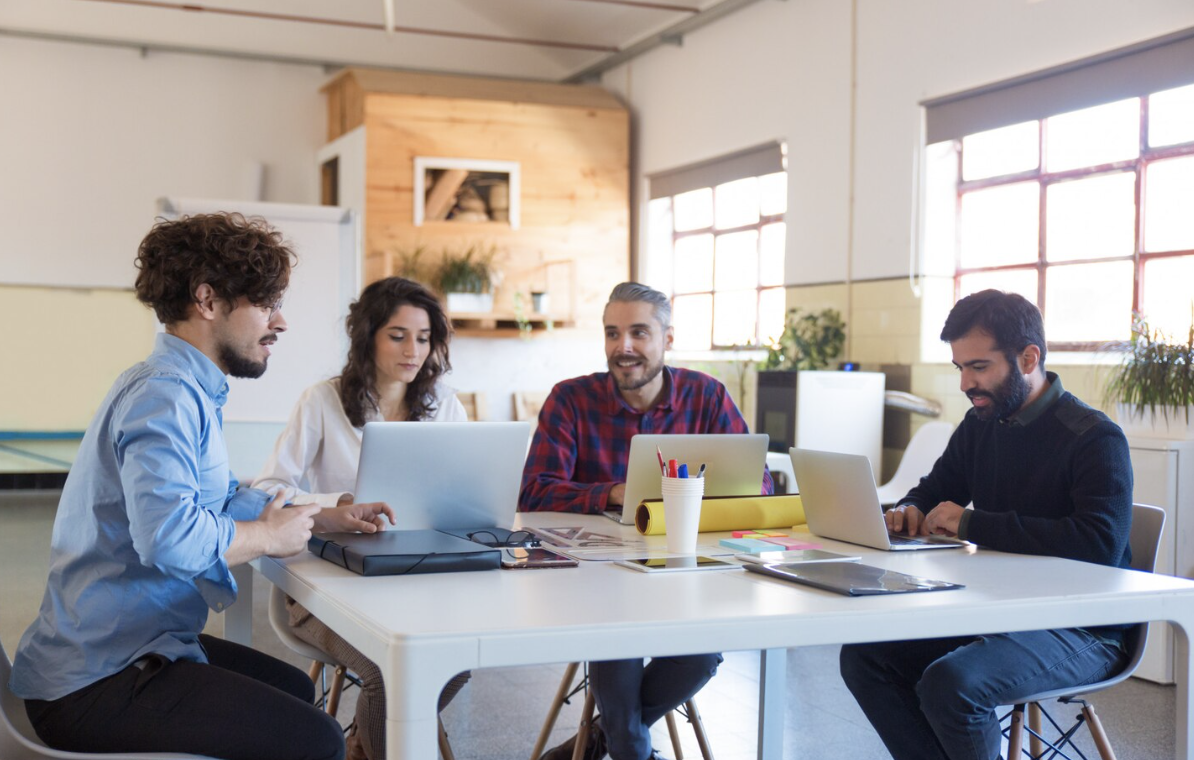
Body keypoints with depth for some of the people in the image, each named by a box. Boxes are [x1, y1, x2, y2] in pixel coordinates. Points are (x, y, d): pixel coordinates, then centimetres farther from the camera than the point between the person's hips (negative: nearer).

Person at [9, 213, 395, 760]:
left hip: (120, 648, 11)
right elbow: (170, 536, -35)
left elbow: (222, 503, 24)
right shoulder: (165, 395, -21)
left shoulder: (184, 389, 14)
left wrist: (322, 519, 13)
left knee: (296, 689, 25)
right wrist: (269, 537, -17)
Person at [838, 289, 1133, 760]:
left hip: (1080, 631, -7)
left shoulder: (1094, 438, -15)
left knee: (949, 685, -31)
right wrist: (909, 510, -4)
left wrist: (973, 523, -25)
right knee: (862, 657, -9)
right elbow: (934, 489, 23)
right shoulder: (980, 424, 8)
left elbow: (1103, 543, -29)